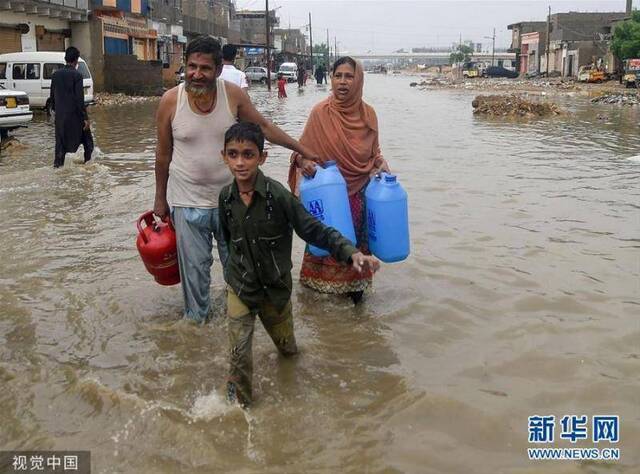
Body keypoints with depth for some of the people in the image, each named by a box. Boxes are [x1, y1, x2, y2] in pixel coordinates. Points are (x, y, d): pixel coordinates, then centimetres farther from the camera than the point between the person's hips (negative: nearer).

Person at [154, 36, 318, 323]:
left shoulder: (233, 95, -11)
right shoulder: (171, 101, -12)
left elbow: (263, 127, 3)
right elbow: (163, 153, -1)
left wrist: (302, 150, 5)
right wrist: (160, 199, 7)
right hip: (187, 201, -1)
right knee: (194, 266, 10)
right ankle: (197, 318, 32)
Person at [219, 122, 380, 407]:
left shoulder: (278, 195, -22)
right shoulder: (226, 197, -9)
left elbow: (313, 229, -23)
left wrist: (351, 253, -34)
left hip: (276, 287, -1)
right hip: (240, 287, 1)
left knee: (288, 348, 20)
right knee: (239, 356, -4)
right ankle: (239, 404, 20)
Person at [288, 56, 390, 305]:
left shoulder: (368, 114, -1)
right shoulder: (320, 112, -9)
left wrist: (381, 164, -7)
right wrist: (302, 160, -25)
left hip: (360, 193, 2)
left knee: (356, 243, 10)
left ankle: (355, 286, 29)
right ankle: (324, 287, 27)